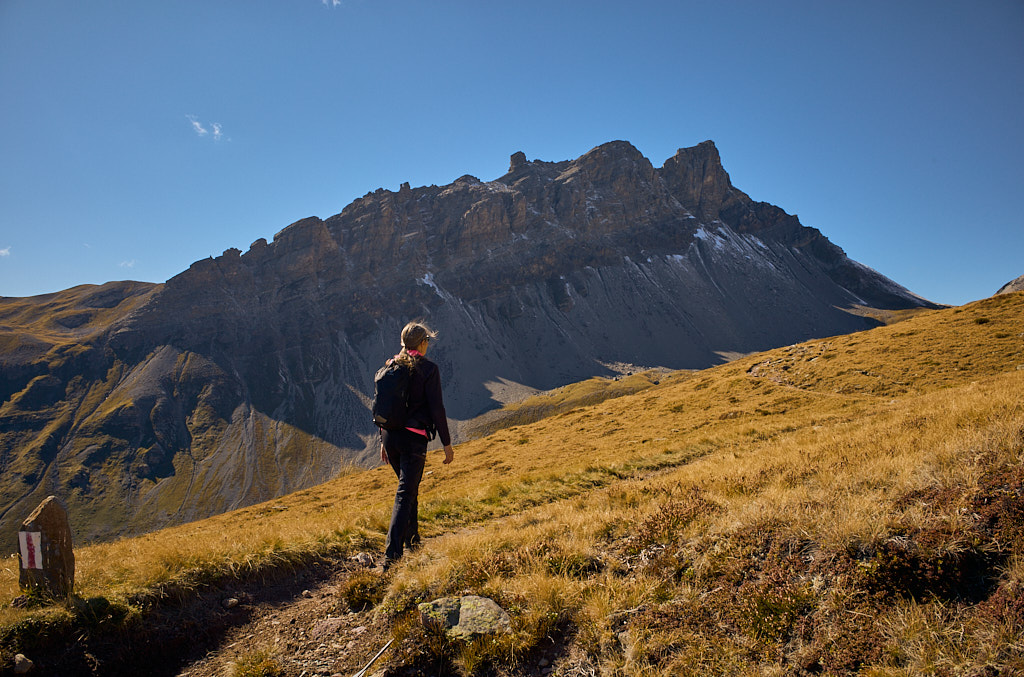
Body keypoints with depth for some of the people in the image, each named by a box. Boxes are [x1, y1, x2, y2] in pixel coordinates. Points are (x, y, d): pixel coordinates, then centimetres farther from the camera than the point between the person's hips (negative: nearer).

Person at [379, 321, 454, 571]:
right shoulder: (428, 368, -9)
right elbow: (437, 409, -11)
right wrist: (447, 443, -4)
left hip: (390, 435, 6)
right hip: (413, 438, -6)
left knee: (409, 487, 24)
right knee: (405, 494, -3)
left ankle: (412, 539, 36)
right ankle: (391, 555, -9)